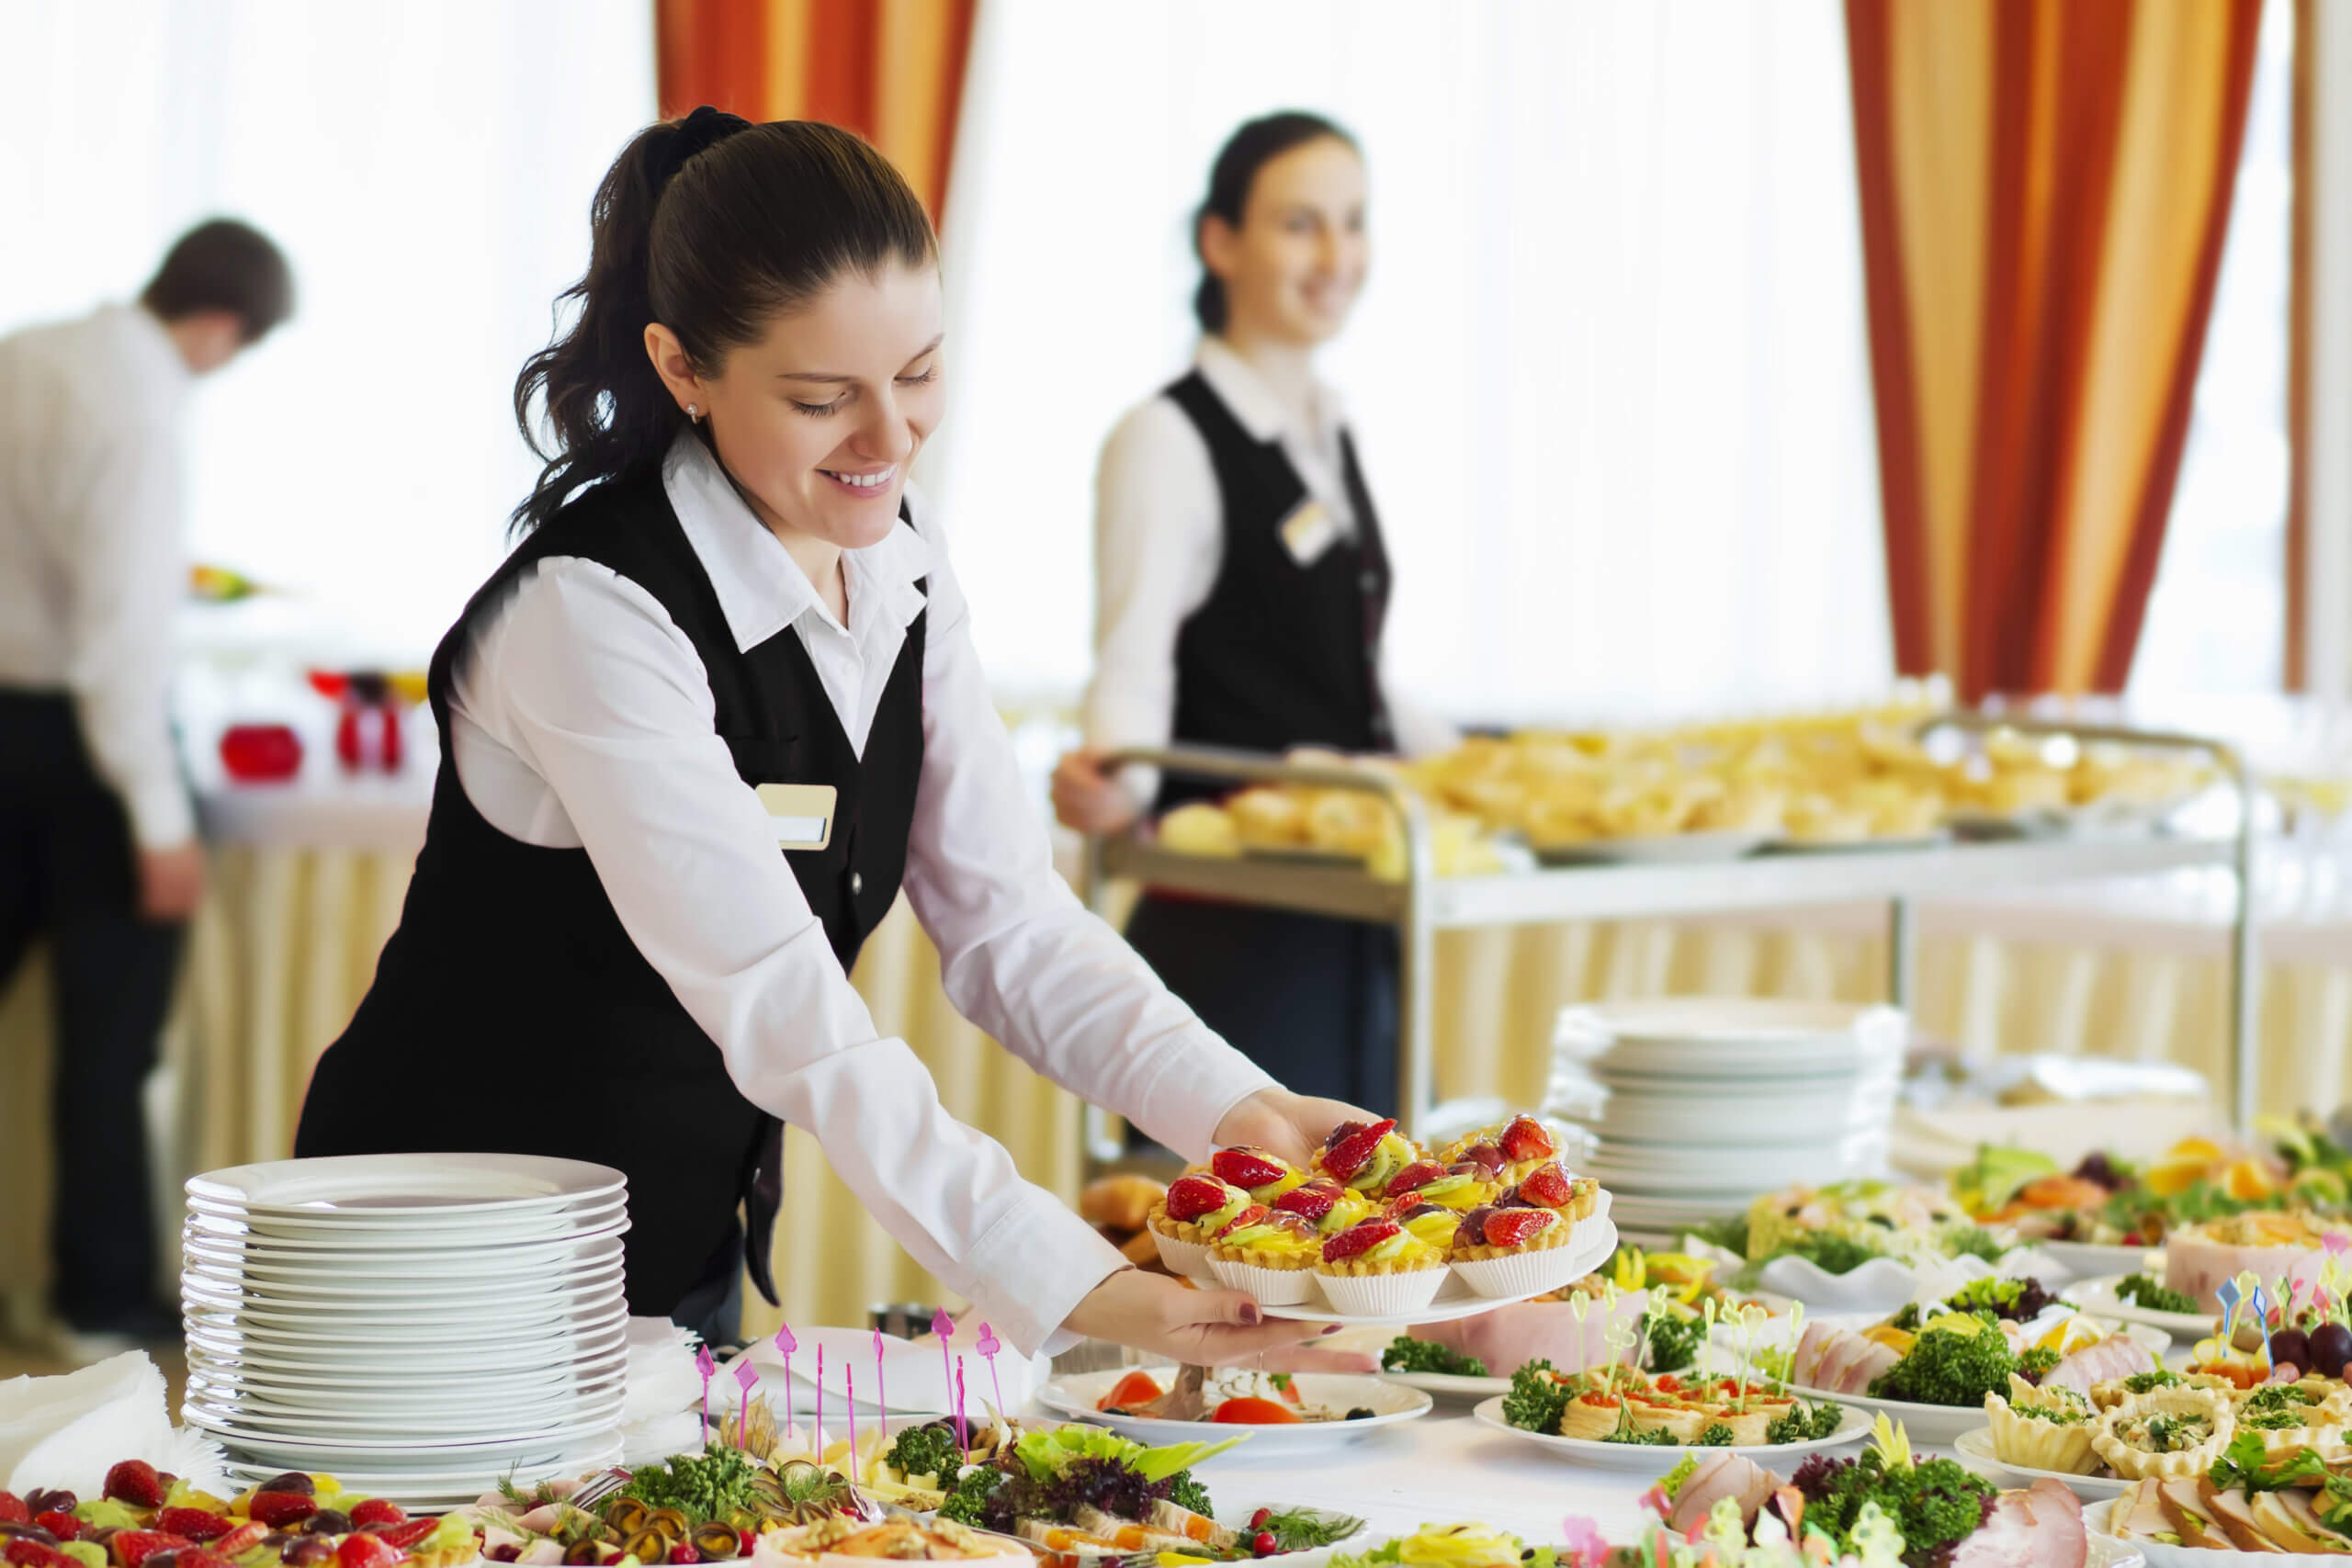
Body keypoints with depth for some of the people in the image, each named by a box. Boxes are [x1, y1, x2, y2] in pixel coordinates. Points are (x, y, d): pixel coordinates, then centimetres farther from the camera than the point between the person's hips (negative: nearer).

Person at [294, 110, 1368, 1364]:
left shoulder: (903, 565, -1)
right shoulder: (592, 614, -26)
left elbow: (1008, 926, -3)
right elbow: (779, 1004, -32)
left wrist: (1236, 1108, -19)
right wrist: (1073, 1287, -38)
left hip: (686, 1258, 7)